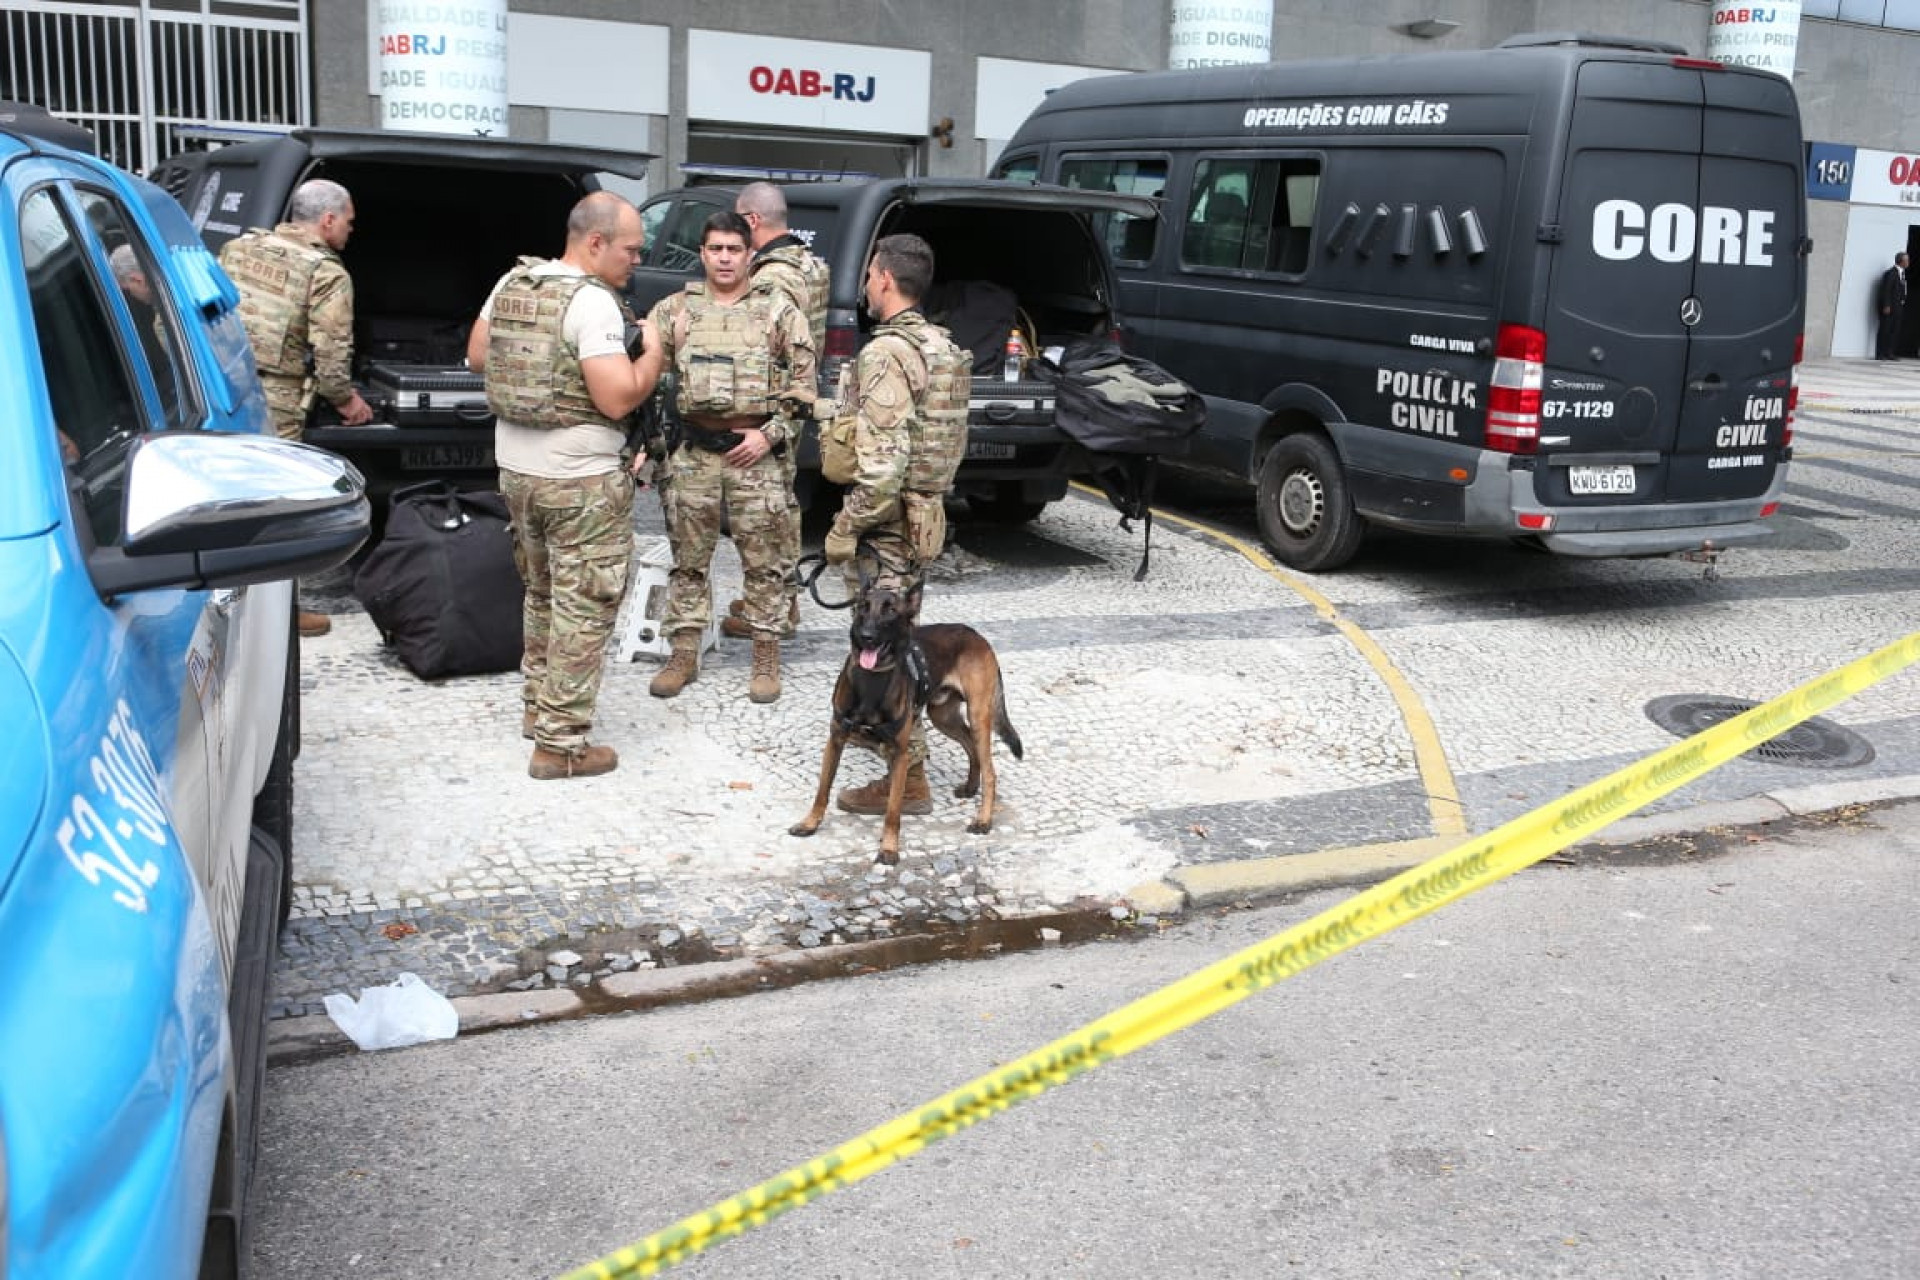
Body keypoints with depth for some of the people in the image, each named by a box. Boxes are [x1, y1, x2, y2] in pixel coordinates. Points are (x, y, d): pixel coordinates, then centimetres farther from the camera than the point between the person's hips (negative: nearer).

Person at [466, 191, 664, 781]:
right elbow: (618, 399, -22)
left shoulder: (512, 283, 5)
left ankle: (537, 706, 35)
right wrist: (654, 350, -8)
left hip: (515, 468, 8)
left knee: (542, 593, 23)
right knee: (583, 609, 0)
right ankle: (561, 743, 3)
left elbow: (476, 355, 16)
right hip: (582, 482, -8)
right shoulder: (592, 302, -19)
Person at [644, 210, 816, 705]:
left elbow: (803, 381, 1)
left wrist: (771, 433, -9)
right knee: (689, 558, 8)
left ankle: (766, 657, 14)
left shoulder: (779, 310, 1)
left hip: (757, 453, -2)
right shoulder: (674, 308, 6)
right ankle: (684, 654, 19)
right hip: (694, 453, 2)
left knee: (764, 561, 3)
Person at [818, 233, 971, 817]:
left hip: (886, 524, -10)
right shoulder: (942, 347, 10)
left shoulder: (887, 354, -20)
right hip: (923, 514, 10)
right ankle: (902, 742, 37)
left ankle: (908, 780, 4)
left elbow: (884, 462, -25)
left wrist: (845, 527, -16)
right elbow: (952, 439, 16)